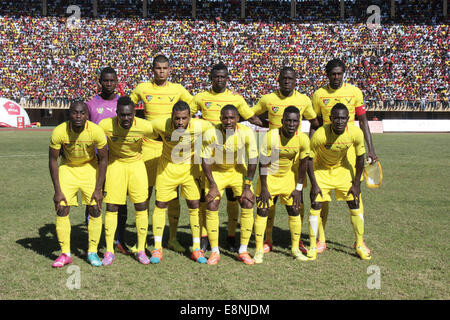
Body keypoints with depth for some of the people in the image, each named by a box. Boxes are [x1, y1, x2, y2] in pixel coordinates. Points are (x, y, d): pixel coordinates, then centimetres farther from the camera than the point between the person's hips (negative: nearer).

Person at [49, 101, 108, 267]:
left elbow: (103, 159, -12)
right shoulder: (59, 132, -25)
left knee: (95, 210, -5)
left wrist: (98, 189, -14)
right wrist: (57, 190, -14)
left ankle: (92, 252, 10)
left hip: (90, 167, 0)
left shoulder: (96, 131, -25)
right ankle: (65, 253, 5)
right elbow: (52, 160, -12)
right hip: (67, 167, 0)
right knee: (61, 210, -7)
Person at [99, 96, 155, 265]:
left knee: (141, 206, -3)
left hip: (136, 164, 0)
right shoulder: (106, 125, -24)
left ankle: (141, 250, 10)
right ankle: (109, 251, 9)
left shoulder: (144, 126, -24)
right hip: (115, 164, 0)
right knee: (111, 207, -3)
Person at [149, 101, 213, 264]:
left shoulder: (199, 126, -23)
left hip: (190, 167, 0)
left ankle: (196, 249, 10)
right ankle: (157, 248, 12)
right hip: (167, 167, 0)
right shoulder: (161, 125, -25)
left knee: (195, 206, -2)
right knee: (160, 205, 0)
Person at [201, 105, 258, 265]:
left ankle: (243, 251, 3)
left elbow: (253, 161, -13)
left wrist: (247, 187, -13)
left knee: (248, 205, -10)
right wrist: (212, 185, -16)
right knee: (211, 206, -11)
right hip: (217, 172, -1)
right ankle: (215, 252, 2)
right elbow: (205, 161, -13)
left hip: (238, 171, 1)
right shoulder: (211, 133, -24)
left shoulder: (247, 133, -23)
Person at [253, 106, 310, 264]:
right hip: (269, 176, -2)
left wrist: (298, 188, -3)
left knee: (295, 210, 2)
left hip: (289, 177, 3)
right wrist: (264, 188, -16)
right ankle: (259, 250, 4)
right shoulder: (271, 136, -26)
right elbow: (263, 164, -17)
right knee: (262, 211, -6)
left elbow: (303, 164, -4)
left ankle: (295, 248, 17)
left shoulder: (303, 139, -17)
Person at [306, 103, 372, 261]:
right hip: (321, 169, -2)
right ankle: (313, 246, 6)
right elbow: (309, 159, -18)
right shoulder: (320, 134, -31)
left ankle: (359, 244, 17)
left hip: (343, 169, 2)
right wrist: (314, 184, -18)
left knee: (355, 204, -1)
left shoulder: (356, 133, -24)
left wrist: (356, 184, -8)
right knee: (315, 205, -9)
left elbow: (360, 158, -9)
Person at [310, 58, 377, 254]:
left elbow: (363, 121, 6)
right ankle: (321, 239, 11)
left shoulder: (354, 92, 2)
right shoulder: (319, 94, 3)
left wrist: (371, 149, 0)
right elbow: (314, 125, 8)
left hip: (349, 148, 0)